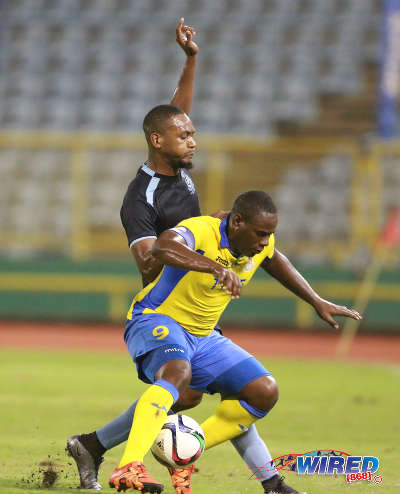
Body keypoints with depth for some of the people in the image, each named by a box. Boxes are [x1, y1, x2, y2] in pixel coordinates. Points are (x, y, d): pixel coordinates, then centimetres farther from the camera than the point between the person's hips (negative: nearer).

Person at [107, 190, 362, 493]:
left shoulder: (261, 244, -3)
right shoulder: (201, 231, -26)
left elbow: (276, 262, 24)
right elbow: (162, 247, -50)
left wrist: (318, 303, 24)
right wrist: (218, 267, -61)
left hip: (202, 337, 8)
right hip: (155, 321, -8)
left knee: (265, 392, -2)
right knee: (177, 373, -40)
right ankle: (128, 468, -53)